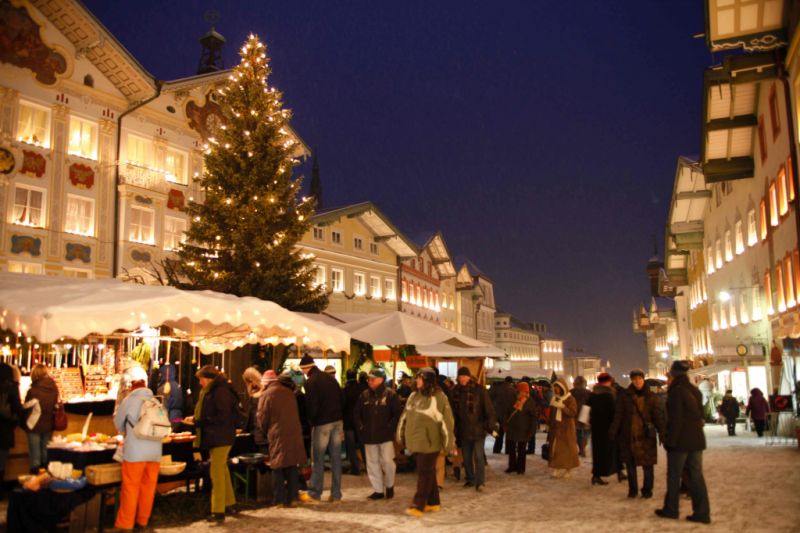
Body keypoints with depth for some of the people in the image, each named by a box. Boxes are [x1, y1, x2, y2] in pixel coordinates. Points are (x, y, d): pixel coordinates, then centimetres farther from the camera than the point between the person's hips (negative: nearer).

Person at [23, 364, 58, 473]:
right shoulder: (54, 388, -7)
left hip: (35, 426, -4)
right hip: (48, 425, 5)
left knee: (35, 453, 6)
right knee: (46, 453, 17)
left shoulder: (32, 391, -20)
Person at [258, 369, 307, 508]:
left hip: (277, 435, -4)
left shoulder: (267, 394, -5)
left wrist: (265, 431, 14)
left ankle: (279, 500, 7)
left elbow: (262, 417, -4)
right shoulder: (289, 392, 11)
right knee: (292, 466, 11)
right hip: (294, 434, 4)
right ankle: (292, 498, 13)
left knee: (278, 467, 5)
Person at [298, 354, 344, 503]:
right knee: (336, 458, 8)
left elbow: (311, 406, -14)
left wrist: (311, 421, 3)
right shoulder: (330, 378, 11)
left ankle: (314, 493, 11)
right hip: (337, 421, 6)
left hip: (322, 423, -6)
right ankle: (336, 494, 12)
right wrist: (340, 422, 16)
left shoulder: (311, 382, -10)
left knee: (318, 459, 4)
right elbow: (340, 399, 13)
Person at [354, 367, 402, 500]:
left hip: (385, 435, -4)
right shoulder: (364, 395, 6)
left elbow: (398, 413, -8)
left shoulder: (391, 394, -7)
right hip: (369, 436, 5)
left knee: (387, 461, -3)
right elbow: (357, 413, 14)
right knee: (372, 463, 8)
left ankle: (389, 486, 21)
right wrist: (361, 427, 4)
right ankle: (378, 490, 19)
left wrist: (390, 427, -12)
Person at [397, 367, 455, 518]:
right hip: (415, 441, 6)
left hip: (429, 442, -6)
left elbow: (447, 421, -11)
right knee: (428, 473, 14)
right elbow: (405, 417, 16)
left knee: (425, 473, -3)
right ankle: (433, 502, 24)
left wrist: (448, 443, -11)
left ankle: (418, 506, 0)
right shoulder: (413, 396, 8)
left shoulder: (439, 398, -11)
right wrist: (401, 436, 19)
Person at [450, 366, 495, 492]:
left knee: (478, 456, -5)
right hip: (463, 430, 5)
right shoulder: (456, 392, 3)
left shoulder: (479, 390, -10)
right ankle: (470, 479, 25)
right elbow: (454, 412, 12)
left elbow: (489, 409, -8)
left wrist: (490, 426, -12)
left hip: (478, 429, -5)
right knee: (466, 457, 13)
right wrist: (455, 429, 11)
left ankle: (480, 482, 0)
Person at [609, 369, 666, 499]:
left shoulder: (651, 397, 2)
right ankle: (632, 489, 22)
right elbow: (618, 415, -4)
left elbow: (658, 416, -1)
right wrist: (613, 432, -12)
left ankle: (647, 489, 21)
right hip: (628, 435, 0)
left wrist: (662, 433, -11)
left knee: (647, 465, 4)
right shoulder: (624, 396, 0)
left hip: (646, 435, 0)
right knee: (630, 465, 9)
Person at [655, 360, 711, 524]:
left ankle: (671, 509, 15)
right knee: (696, 475, 8)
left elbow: (675, 419, -16)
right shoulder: (695, 390, 10)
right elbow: (700, 414, 14)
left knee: (674, 476, 6)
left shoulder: (676, 391, -14)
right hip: (696, 438, 7)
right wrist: (697, 428, 19)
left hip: (681, 440, -7)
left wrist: (670, 440, -11)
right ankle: (702, 512, 7)